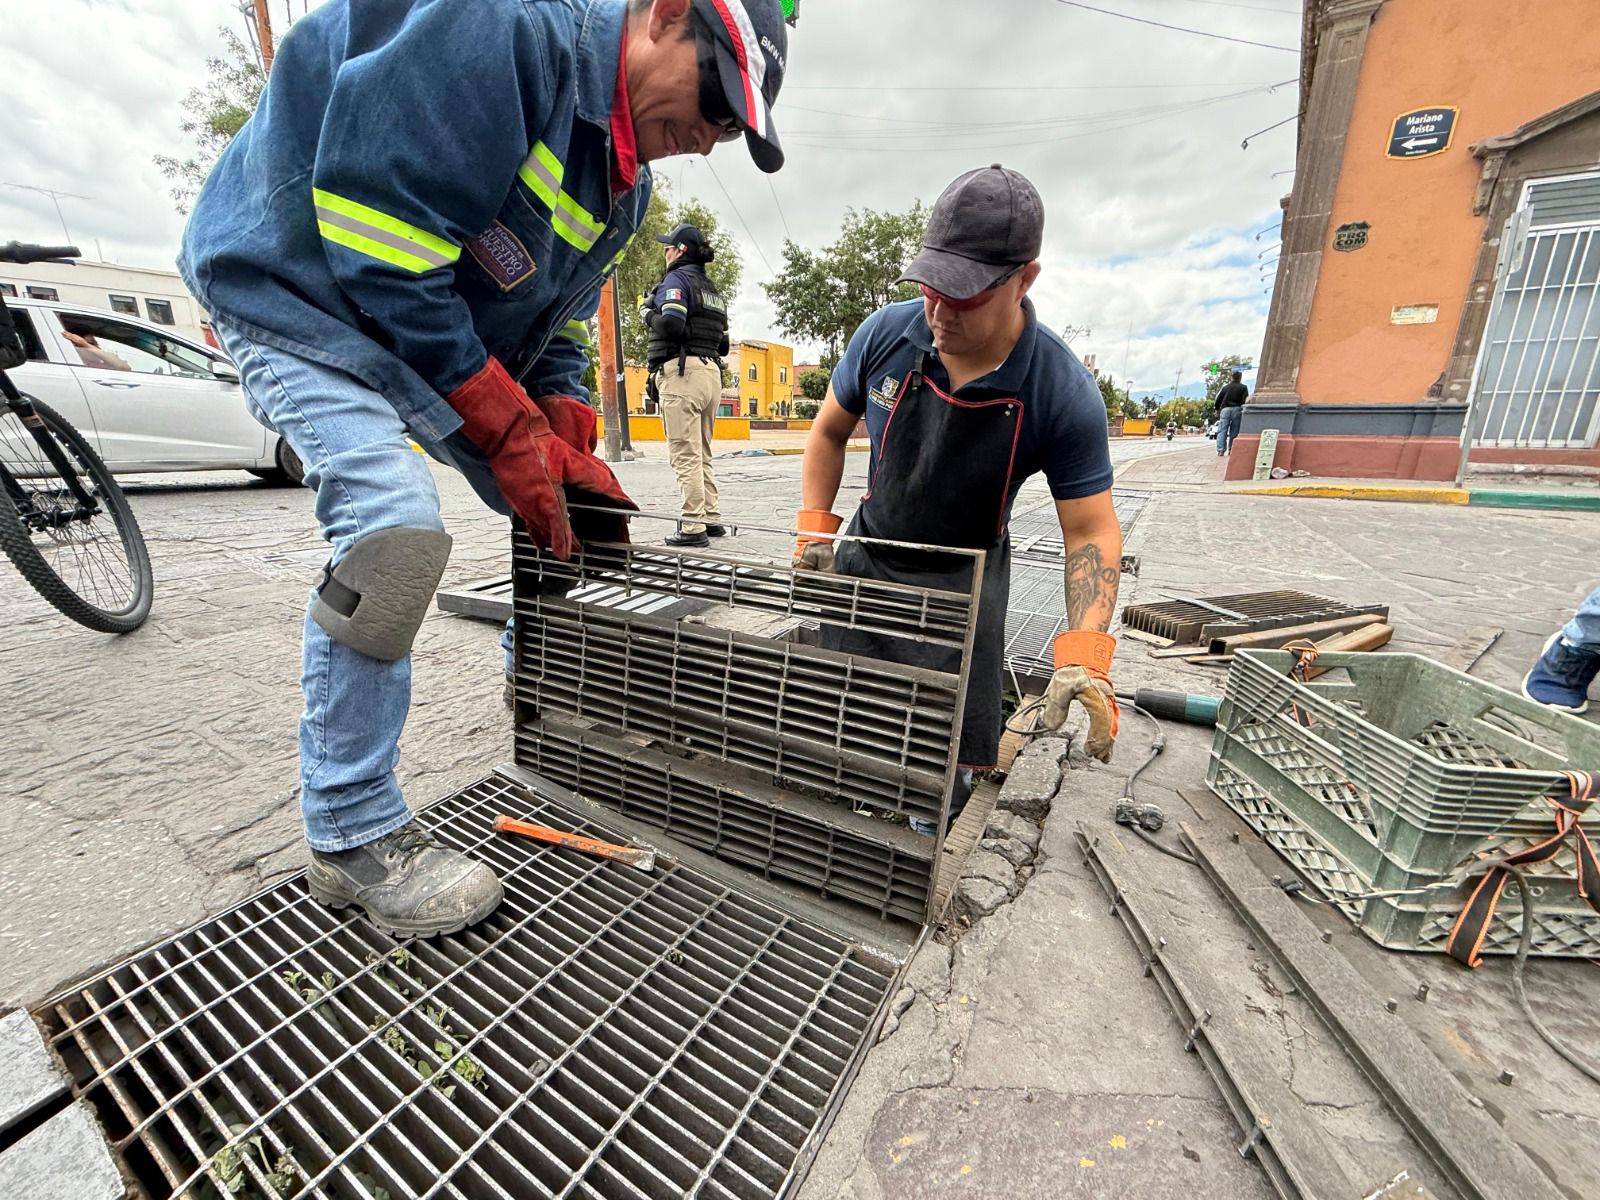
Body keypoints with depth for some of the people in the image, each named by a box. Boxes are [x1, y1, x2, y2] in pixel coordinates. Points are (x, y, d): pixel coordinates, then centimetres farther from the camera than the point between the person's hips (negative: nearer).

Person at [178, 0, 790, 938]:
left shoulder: (624, 183, 4)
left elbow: (558, 325, 6)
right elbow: (380, 250, -29)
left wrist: (569, 450, -9)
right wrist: (510, 431, -28)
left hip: (446, 331, 8)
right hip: (296, 281, -8)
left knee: (562, 510, 2)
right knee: (395, 525, -29)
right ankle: (353, 838, -13)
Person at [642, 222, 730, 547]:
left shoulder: (676, 279, 0)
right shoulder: (712, 288, 24)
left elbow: (671, 325, -16)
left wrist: (648, 315, 1)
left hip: (682, 371, -8)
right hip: (712, 372, 8)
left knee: (685, 453, -10)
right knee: (702, 453, 13)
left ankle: (693, 526, -11)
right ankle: (711, 518, 14)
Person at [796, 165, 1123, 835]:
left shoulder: (1064, 393, -19)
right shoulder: (886, 335, -12)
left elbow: (1091, 531, -14)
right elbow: (830, 431, 4)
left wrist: (1084, 655, -25)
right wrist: (814, 529, -5)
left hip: (961, 584, -2)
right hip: (863, 561, 3)